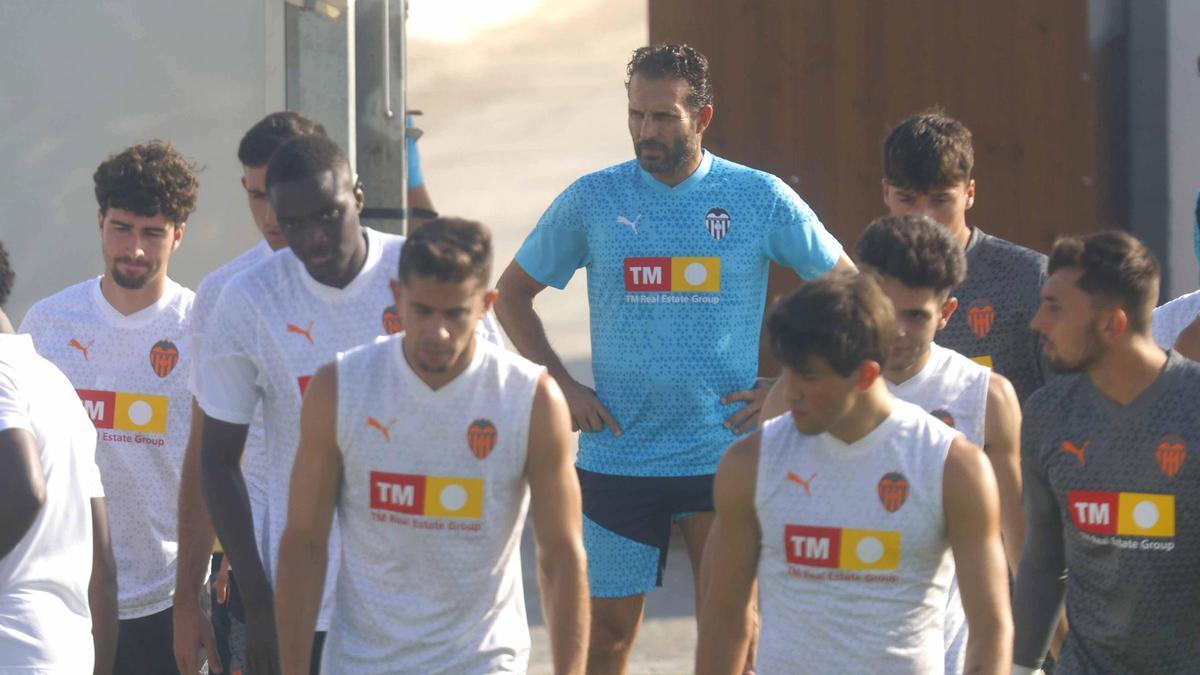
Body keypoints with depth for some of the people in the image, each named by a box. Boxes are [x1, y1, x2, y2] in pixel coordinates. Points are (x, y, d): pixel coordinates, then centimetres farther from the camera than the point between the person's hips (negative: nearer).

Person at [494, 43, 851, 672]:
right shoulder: (592, 200, 1)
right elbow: (512, 294, 12)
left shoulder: (761, 199, -1)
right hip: (617, 455, 1)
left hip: (725, 451, -1)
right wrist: (559, 384, 0)